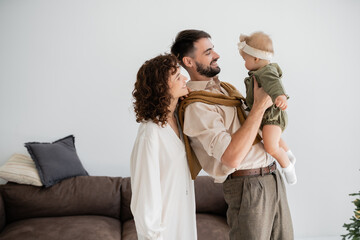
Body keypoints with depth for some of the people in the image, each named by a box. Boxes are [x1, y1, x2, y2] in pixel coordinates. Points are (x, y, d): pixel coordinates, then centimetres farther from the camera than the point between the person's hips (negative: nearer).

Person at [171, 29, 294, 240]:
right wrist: (260, 106, -20)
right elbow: (231, 158, -26)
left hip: (272, 176, 9)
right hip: (247, 185, -8)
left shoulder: (225, 87, 13)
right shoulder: (196, 106, -17)